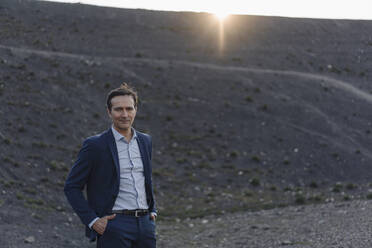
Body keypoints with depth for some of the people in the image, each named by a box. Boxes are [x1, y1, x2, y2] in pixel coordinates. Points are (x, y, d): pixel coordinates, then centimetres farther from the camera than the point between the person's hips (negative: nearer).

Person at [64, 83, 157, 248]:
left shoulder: (145, 141, 12)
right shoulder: (95, 145, -6)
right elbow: (71, 187, -4)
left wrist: (152, 210, 15)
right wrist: (92, 220, -11)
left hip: (145, 223, 6)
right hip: (114, 225, -6)